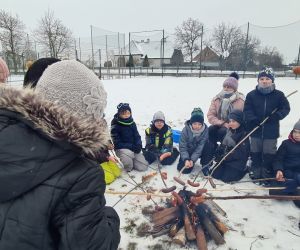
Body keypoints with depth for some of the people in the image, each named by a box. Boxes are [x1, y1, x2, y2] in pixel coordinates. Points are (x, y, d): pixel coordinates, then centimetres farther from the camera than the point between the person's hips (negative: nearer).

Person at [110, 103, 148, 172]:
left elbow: (137, 136, 6)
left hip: (133, 149, 5)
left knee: (144, 167, -5)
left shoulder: (132, 123, 3)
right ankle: (128, 168, -7)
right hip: (121, 149, -5)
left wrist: (138, 145, -16)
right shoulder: (115, 126, -13)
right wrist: (131, 146, -24)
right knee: (129, 153, -40)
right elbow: (116, 143, -17)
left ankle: (130, 161, 21)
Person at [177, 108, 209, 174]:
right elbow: (182, 147, -19)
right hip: (188, 152, 0)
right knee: (184, 169, -15)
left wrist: (193, 160, -31)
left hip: (199, 152, 0)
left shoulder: (205, 130, -22)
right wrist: (186, 159, -33)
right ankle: (188, 160, 19)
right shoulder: (185, 130, -23)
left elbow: (200, 147, -23)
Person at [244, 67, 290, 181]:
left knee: (269, 154, 8)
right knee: (255, 153, 13)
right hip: (255, 130, 1)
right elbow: (247, 110, -4)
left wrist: (276, 116, -16)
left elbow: (285, 108, 2)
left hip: (271, 131, 0)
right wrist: (253, 120, -19)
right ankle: (255, 173, 29)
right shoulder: (251, 95, -1)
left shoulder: (278, 95, -1)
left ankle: (267, 174, 24)